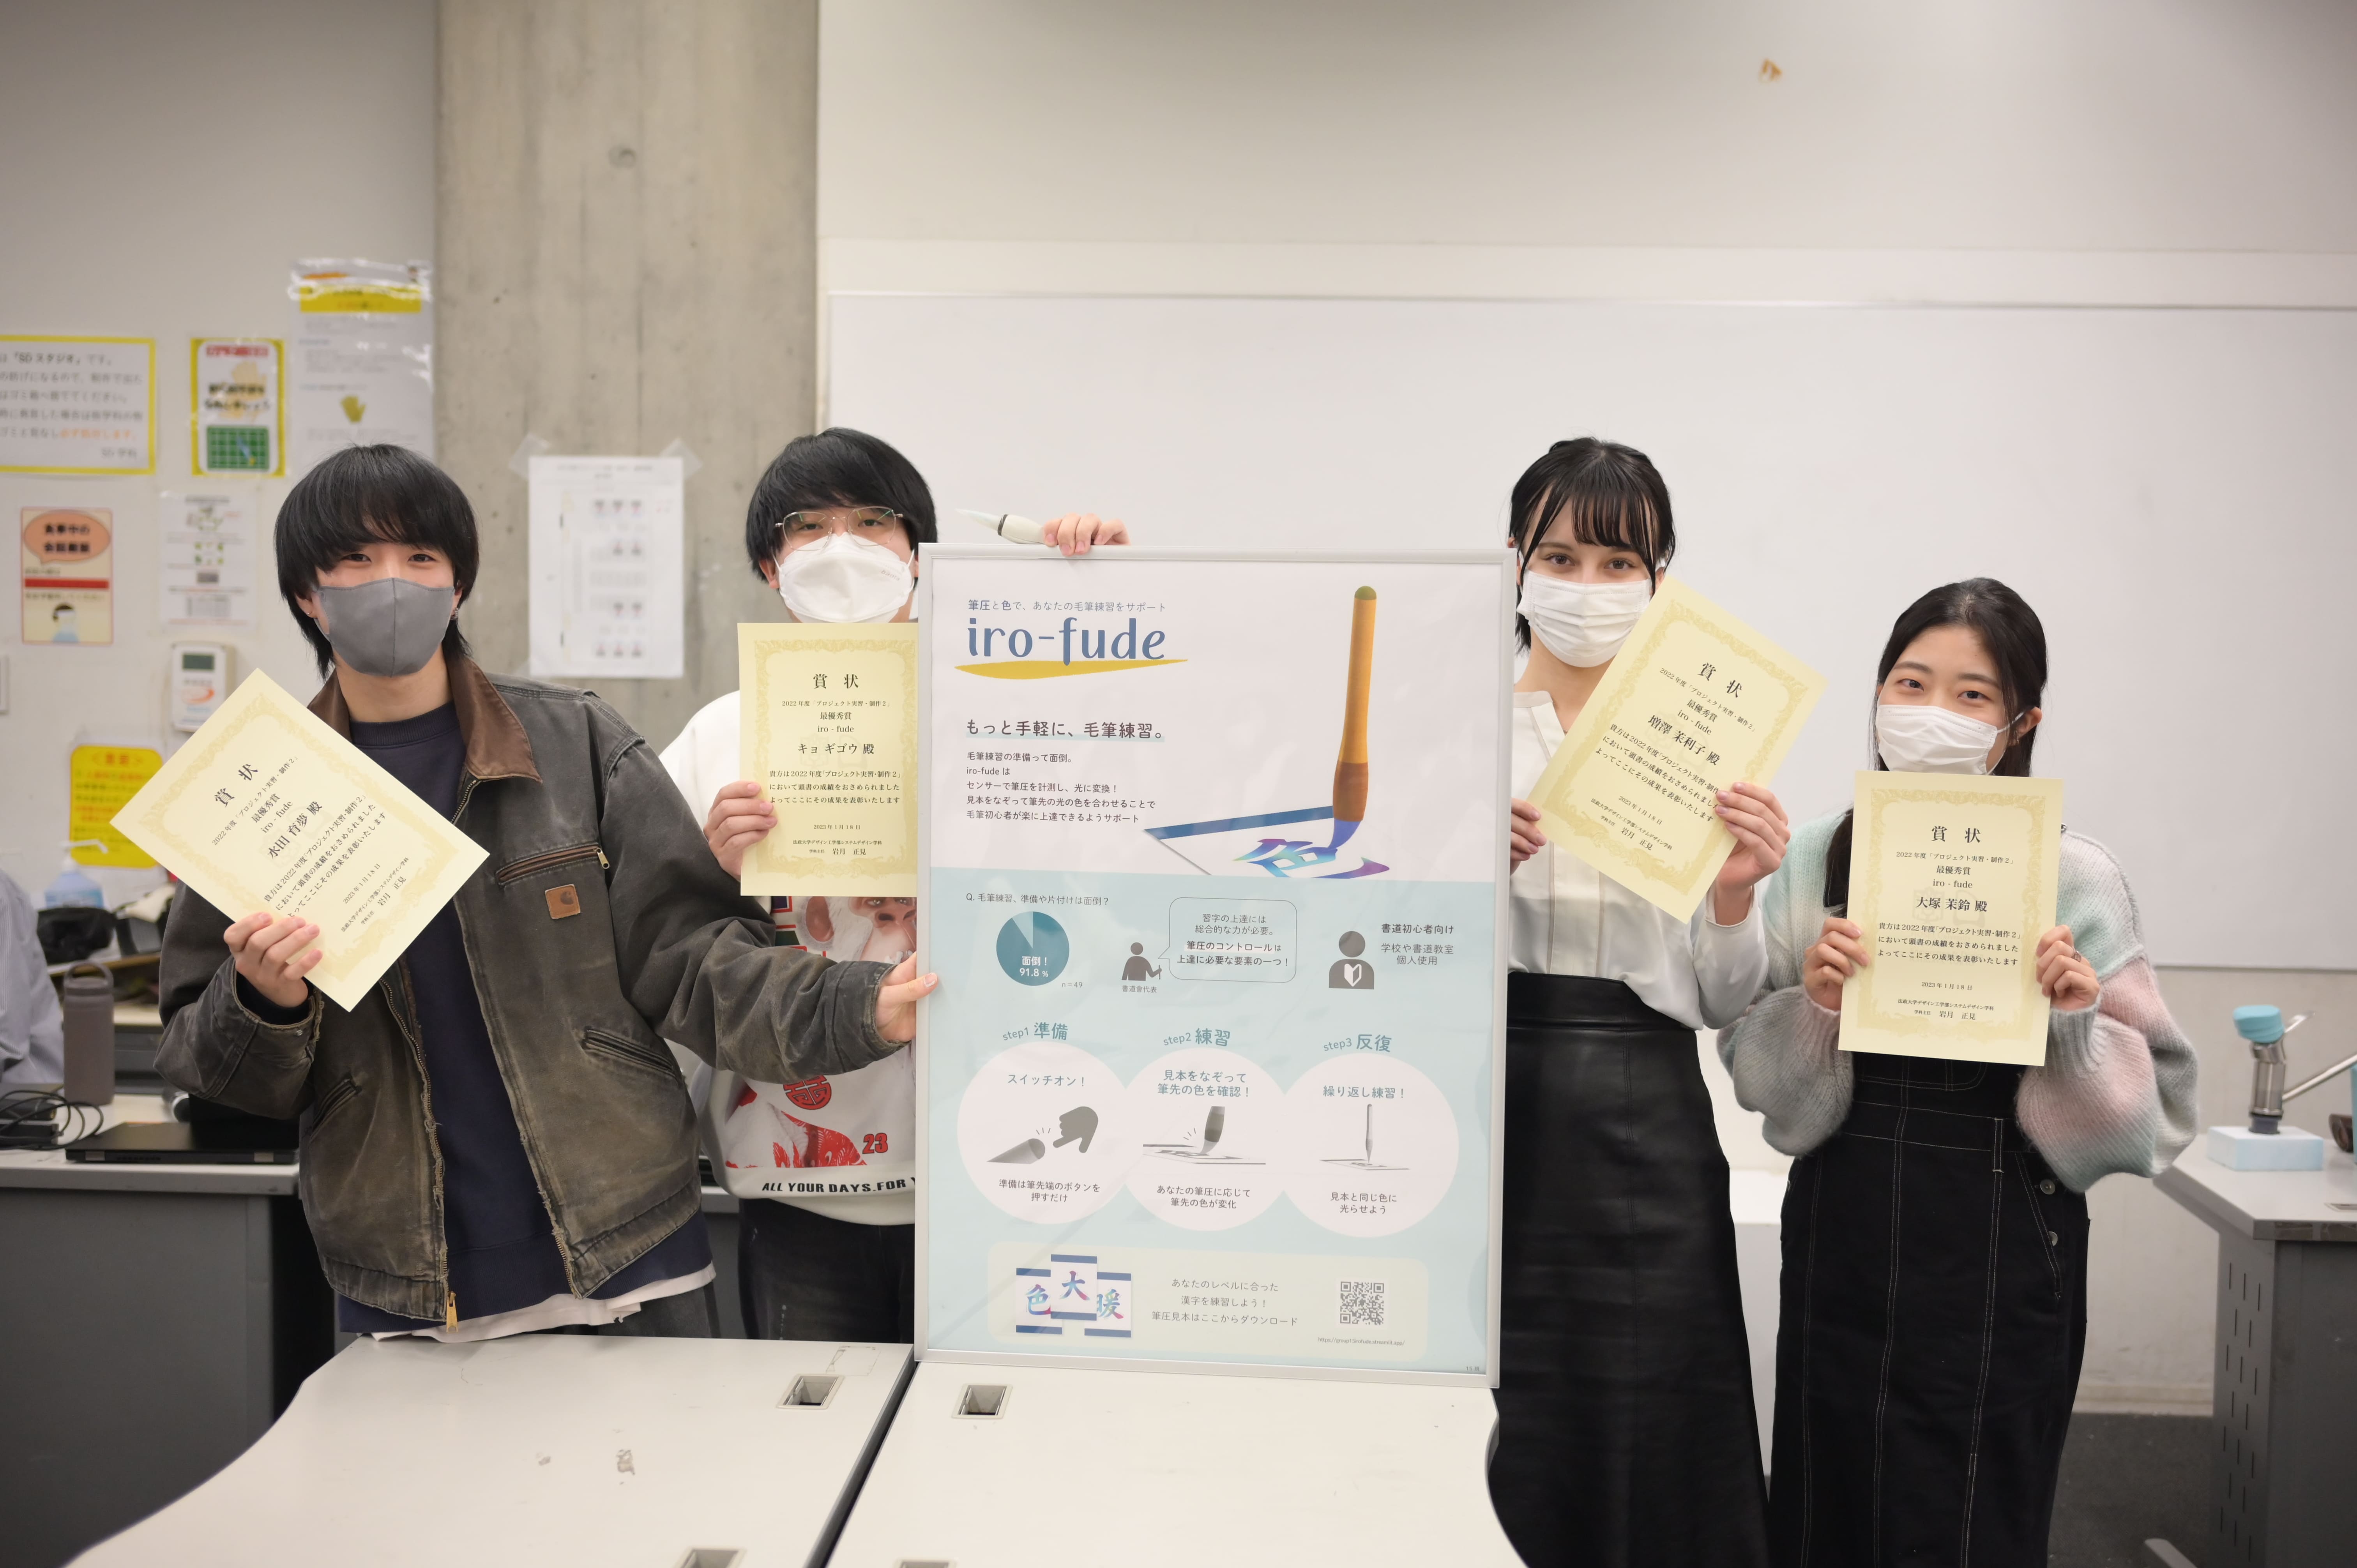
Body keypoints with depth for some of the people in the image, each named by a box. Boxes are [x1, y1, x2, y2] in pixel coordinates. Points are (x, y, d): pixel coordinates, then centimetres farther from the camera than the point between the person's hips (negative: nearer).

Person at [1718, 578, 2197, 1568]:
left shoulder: (2073, 878, -4)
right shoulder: (1816, 860, 3)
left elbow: (2156, 1104, -3)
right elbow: (1755, 1074, 5)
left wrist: (2077, 1024, -20)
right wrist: (1813, 1007, -13)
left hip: (1997, 1248, -2)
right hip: (1841, 1235, 3)